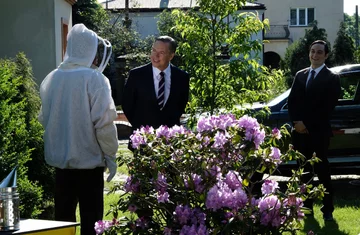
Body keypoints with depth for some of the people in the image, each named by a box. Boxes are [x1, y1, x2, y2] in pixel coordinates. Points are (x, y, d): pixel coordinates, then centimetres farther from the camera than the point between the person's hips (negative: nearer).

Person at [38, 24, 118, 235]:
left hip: (59, 158, 5)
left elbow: (44, 117, 9)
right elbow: (104, 122, -14)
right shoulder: (94, 79, -14)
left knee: (63, 217, 13)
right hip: (89, 159, -5)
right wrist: (111, 156, -4)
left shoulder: (52, 79, 1)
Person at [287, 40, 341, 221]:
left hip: (319, 132, -5)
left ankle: (327, 209, 3)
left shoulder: (331, 78, -1)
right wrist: (296, 122, -6)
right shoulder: (300, 75, 14)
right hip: (300, 130, 5)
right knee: (303, 170, 8)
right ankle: (306, 206, 15)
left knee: (322, 170, -2)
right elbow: (292, 101, 9)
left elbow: (327, 107, -9)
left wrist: (307, 124, -12)